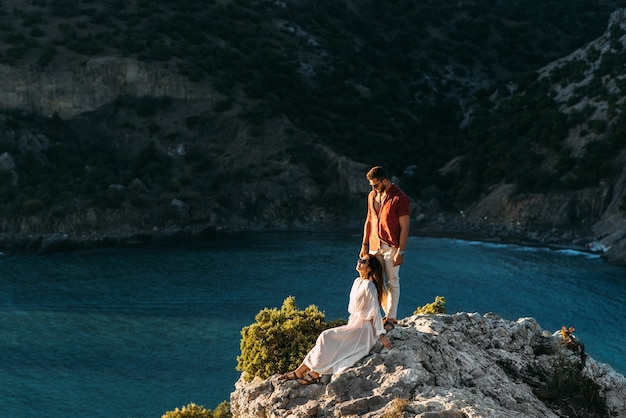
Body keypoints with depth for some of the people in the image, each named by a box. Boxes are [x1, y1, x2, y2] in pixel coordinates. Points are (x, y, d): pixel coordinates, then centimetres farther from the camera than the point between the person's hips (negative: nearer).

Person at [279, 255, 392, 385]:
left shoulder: (369, 286, -17)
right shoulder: (357, 281, 11)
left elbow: (376, 311, -18)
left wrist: (382, 336, -17)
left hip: (362, 330, -8)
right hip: (353, 325, 8)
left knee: (326, 337, -18)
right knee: (325, 338, -6)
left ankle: (315, 374, -11)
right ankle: (300, 371, -6)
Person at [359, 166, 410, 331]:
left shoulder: (399, 198, -12)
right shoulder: (372, 195, 8)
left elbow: (404, 227, -13)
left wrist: (400, 252, -16)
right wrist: (364, 245, 12)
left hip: (391, 247, -6)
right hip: (375, 246, 6)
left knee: (392, 282, 1)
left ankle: (391, 318, 7)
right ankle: (388, 313, 18)